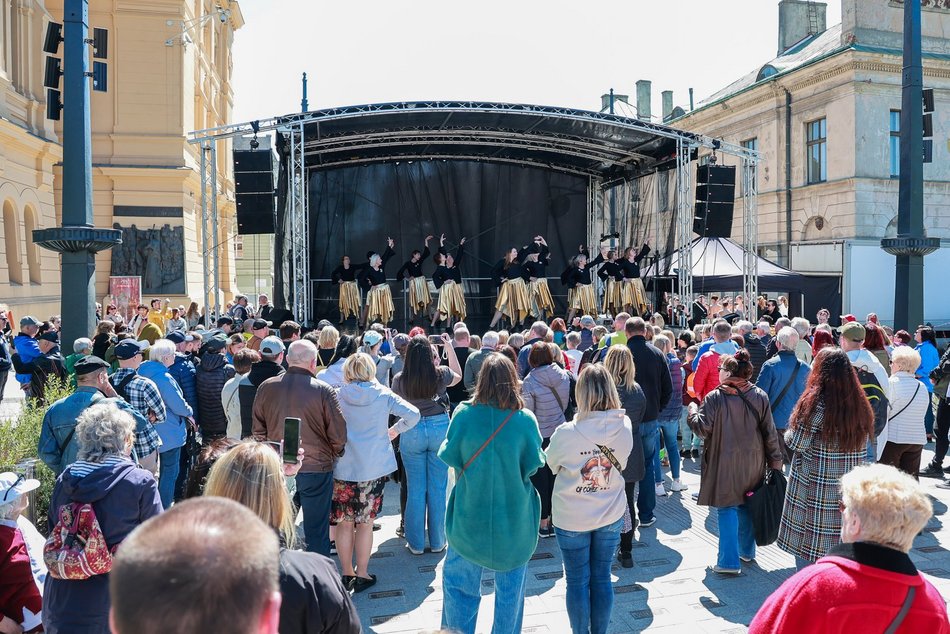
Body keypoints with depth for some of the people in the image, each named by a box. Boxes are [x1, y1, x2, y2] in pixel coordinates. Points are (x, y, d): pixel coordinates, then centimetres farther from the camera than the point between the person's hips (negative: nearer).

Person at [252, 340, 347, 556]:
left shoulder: (266, 388, -1)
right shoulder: (323, 391, -12)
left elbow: (258, 430, 7)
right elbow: (338, 433, -10)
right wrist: (332, 456, 9)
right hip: (316, 469, -3)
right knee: (316, 529, 8)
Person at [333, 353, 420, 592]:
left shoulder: (337, 396, -4)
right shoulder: (383, 394, -4)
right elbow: (413, 415, -8)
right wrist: (395, 430, 6)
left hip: (343, 468, 0)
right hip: (374, 468, 0)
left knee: (344, 523, 11)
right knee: (365, 523, 9)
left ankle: (347, 574, 20)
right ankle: (362, 575, 16)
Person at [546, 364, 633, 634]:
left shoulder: (566, 433, -23)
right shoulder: (624, 427, -13)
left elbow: (552, 464, -3)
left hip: (572, 519, -3)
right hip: (611, 515, 3)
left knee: (578, 581, 12)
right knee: (602, 577, 17)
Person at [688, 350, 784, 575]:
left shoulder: (715, 397, -14)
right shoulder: (760, 396, -1)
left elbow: (702, 428, -15)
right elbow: (769, 432, 2)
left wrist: (693, 410, 3)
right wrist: (775, 460, 9)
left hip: (725, 462, -4)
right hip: (753, 462, 5)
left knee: (727, 508, 1)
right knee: (747, 505, 19)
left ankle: (729, 560, -1)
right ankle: (747, 550, 33)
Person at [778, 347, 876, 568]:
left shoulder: (817, 403, -15)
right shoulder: (860, 404, 4)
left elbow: (796, 442, -12)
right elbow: (864, 447, 8)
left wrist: (790, 433, 8)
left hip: (814, 490, -6)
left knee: (806, 550, 5)